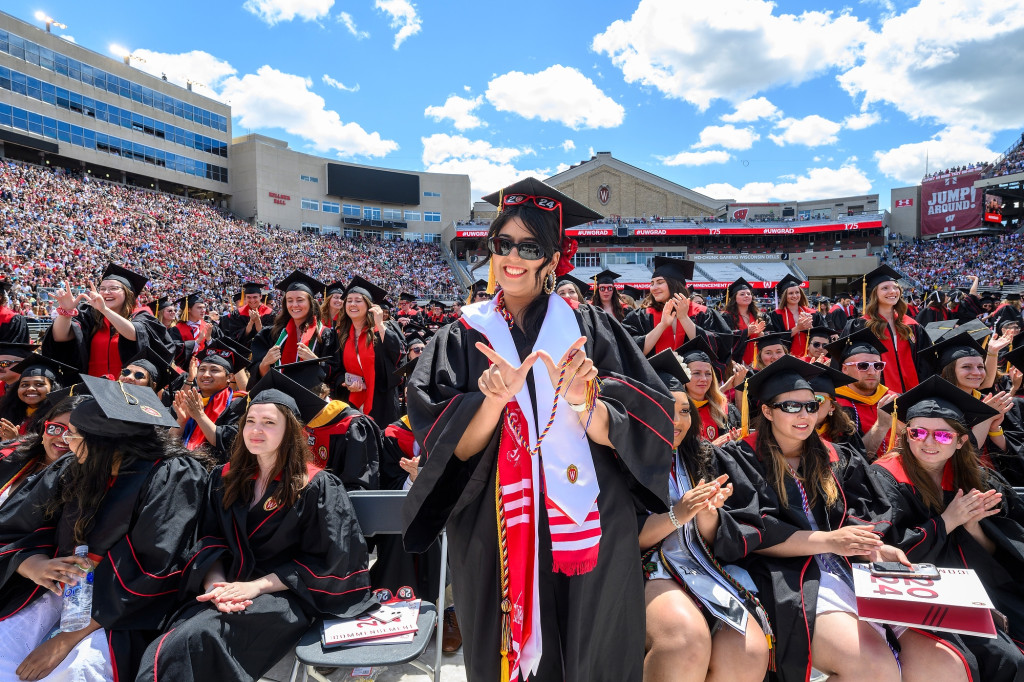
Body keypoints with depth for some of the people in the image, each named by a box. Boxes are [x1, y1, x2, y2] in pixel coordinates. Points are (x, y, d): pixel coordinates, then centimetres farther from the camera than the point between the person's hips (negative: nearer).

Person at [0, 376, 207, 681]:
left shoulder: (170, 478, -17)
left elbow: (150, 571, -20)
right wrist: (34, 565, -18)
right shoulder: (71, 470, 2)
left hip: (122, 608, -5)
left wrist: (70, 637, -20)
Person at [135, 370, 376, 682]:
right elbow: (209, 541, 9)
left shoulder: (316, 487, -5)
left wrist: (257, 585, -14)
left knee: (197, 636, -30)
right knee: (161, 652, -26)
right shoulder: (224, 479, 11)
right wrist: (216, 584, -13)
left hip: (284, 597, -4)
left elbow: (328, 562, -8)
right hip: (229, 593, 4)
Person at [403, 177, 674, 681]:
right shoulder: (462, 339, 3)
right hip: (494, 539, 1)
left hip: (589, 530, 0)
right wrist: (494, 400, -24)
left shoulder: (590, 330, 2)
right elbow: (454, 450, -6)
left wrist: (581, 400, -26)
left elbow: (618, 436, -7)